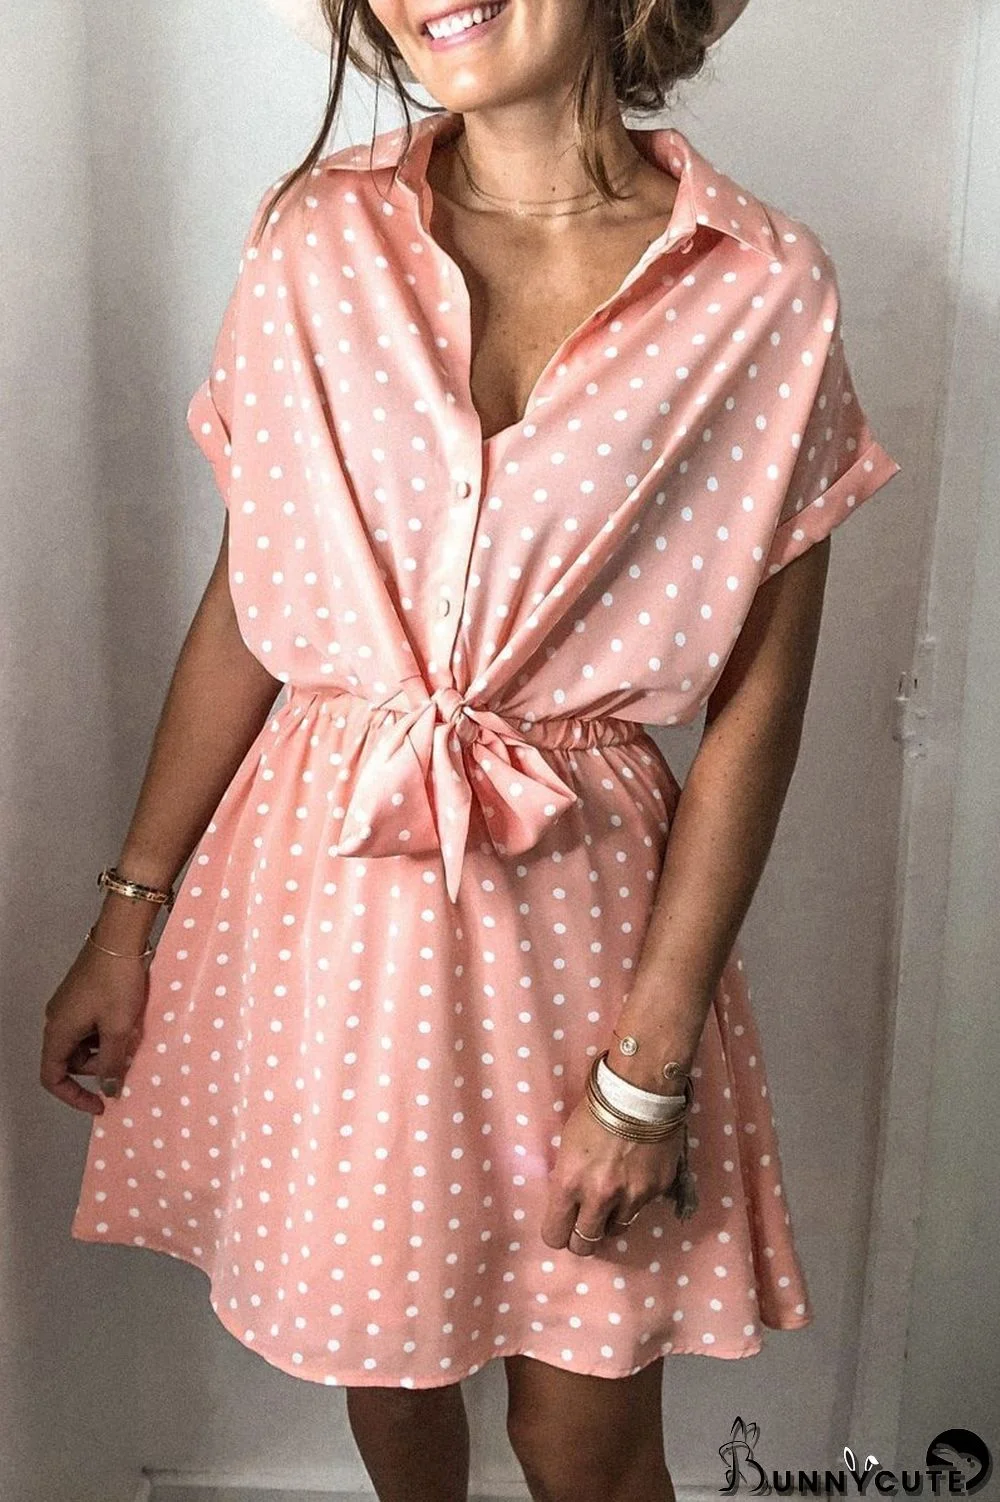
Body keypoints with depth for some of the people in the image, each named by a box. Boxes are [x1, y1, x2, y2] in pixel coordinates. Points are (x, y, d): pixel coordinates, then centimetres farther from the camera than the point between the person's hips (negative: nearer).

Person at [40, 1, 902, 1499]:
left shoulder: (762, 289, -6)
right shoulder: (315, 239, 0)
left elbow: (757, 702, -6)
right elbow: (243, 609, 4)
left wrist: (653, 1058, -8)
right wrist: (129, 911, 4)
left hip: (578, 895, -2)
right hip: (321, 879, 3)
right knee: (372, 1350, 21)